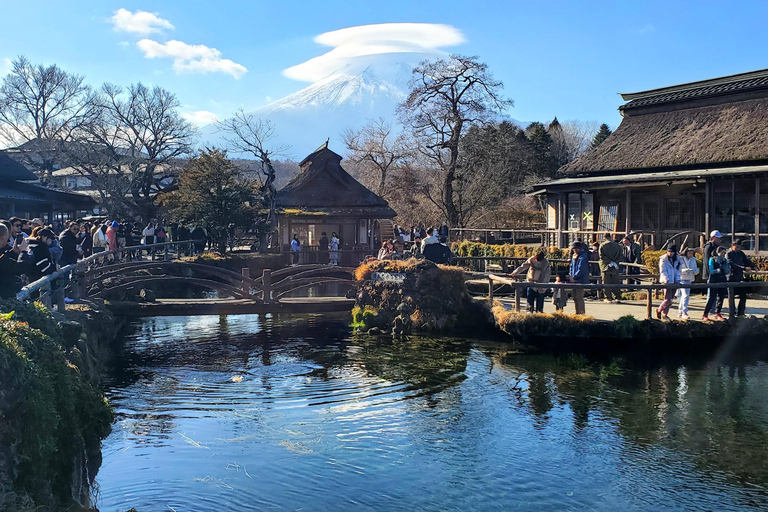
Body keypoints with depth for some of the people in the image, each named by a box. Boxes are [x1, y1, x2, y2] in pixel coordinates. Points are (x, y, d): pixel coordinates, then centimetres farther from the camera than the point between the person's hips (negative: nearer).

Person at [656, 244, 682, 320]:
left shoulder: (678, 259, 9)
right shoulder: (663, 259, -5)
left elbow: (678, 271, 13)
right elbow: (663, 271, -9)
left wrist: (678, 280, -1)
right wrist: (667, 280, -19)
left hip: (674, 282, 5)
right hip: (666, 282, -5)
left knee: (670, 299, 6)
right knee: (667, 299, -11)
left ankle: (664, 314, 15)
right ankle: (659, 310, 10)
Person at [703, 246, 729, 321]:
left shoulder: (725, 261, 13)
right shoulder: (712, 260, -2)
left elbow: (727, 272, 12)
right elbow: (711, 271, -9)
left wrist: (728, 269, -8)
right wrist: (717, 270, -22)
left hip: (722, 281, 6)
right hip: (714, 282, -5)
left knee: (721, 297, 6)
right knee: (711, 298, -10)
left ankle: (717, 314, 18)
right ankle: (705, 314, -7)